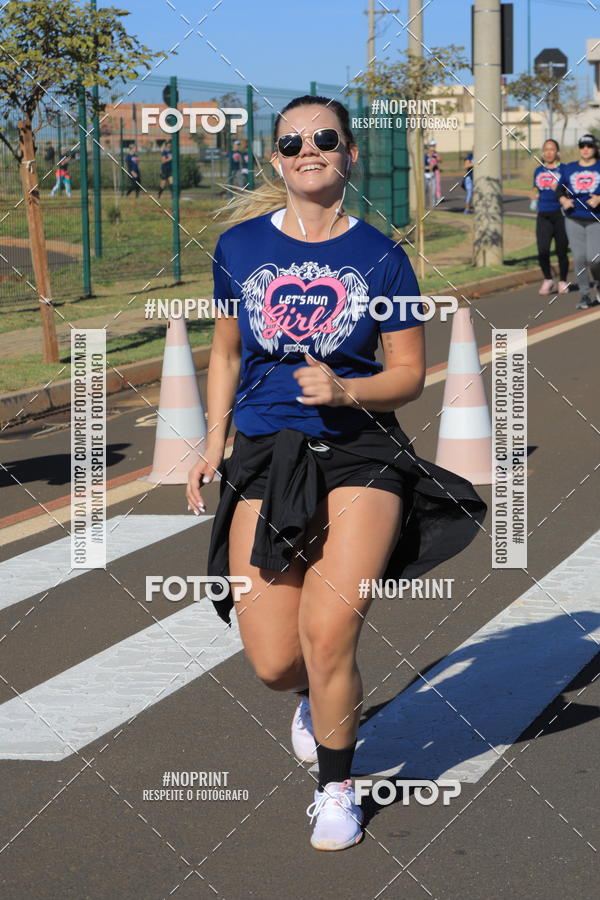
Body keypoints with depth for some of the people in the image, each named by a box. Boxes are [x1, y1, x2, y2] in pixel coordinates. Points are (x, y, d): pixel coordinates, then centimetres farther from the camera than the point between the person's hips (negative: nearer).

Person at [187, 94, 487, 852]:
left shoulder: (380, 257, -1)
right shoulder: (240, 246, 5)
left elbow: (409, 373, 3)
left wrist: (344, 391, -16)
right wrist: (214, 443, 10)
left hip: (359, 454, -2)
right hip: (264, 456, 2)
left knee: (327, 633, -17)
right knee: (274, 662, -3)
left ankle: (337, 787, 11)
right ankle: (316, 696, 38)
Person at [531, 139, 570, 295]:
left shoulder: (564, 169, -1)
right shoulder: (538, 171, 13)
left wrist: (559, 190, -20)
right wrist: (534, 195, 3)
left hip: (560, 215, -3)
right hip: (543, 216, 3)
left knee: (561, 251, 1)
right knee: (542, 251, -9)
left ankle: (563, 282, 18)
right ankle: (547, 280, 11)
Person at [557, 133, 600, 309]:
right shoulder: (569, 169, 11)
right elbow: (560, 189, 16)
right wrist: (563, 200, -5)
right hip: (574, 220, 3)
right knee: (579, 258, -1)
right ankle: (584, 295, 10)